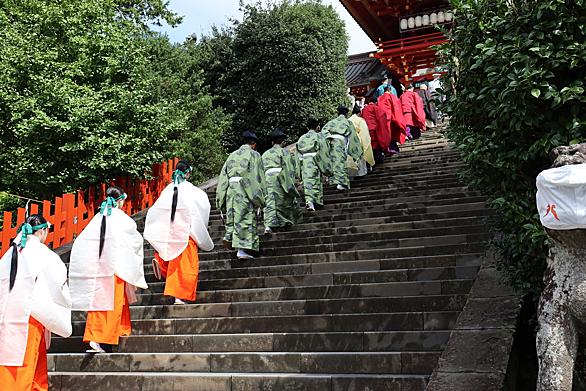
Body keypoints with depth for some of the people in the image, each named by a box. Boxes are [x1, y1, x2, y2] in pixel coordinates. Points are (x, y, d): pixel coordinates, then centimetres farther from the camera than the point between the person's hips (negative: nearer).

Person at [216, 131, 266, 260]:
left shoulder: (232, 155, 19)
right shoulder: (254, 155, 4)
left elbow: (223, 176, 15)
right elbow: (258, 177, -2)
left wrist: (221, 198, 17)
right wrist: (260, 199, 0)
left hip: (230, 190, 5)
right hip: (246, 191, -5)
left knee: (232, 216, 17)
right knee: (246, 219, -4)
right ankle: (242, 249, -8)